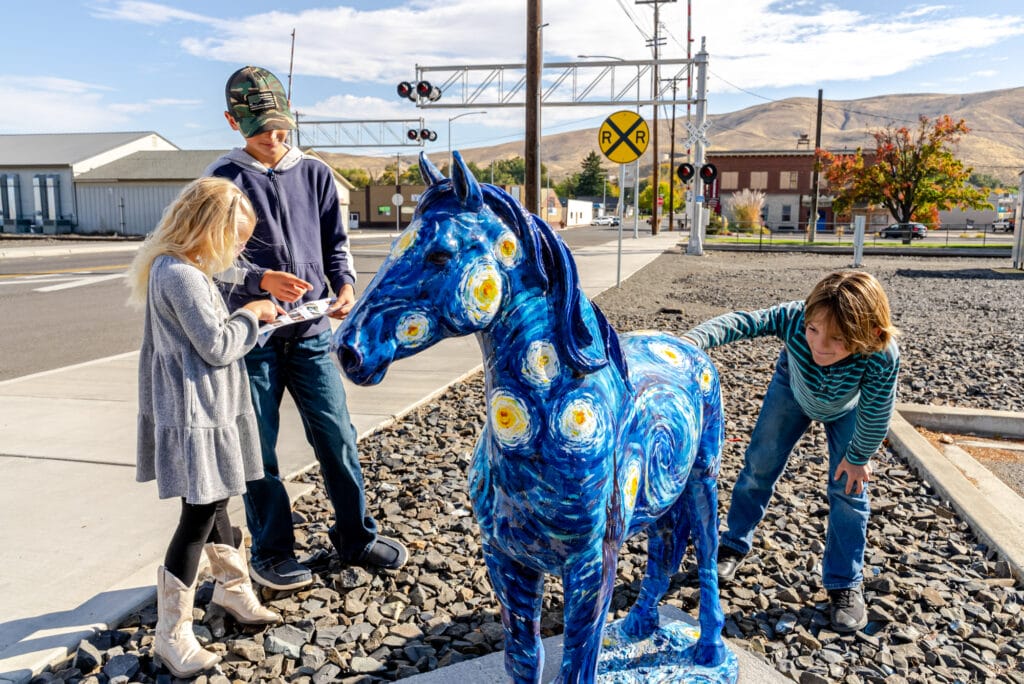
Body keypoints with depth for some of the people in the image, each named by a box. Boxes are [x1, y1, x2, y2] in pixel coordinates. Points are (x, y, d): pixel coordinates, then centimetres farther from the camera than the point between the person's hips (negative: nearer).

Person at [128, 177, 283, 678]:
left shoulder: (173, 267, 11)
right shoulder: (181, 276, -21)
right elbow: (217, 346, -20)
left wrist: (252, 316, 9)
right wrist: (251, 314, -5)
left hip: (206, 407, 11)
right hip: (194, 413, -11)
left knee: (212, 502, 22)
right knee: (200, 514, -3)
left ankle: (232, 587, 39)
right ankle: (172, 634, 9)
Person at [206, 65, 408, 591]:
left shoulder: (315, 174, 8)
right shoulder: (223, 180, -1)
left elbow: (335, 240, 12)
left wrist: (344, 283, -8)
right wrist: (261, 280, -23)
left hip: (312, 332, 3)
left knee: (337, 437, 7)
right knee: (259, 448, 6)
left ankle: (356, 537, 24)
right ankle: (270, 552, 23)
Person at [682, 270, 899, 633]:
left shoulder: (882, 357, -43)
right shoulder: (794, 318, -44)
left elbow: (876, 413, -28)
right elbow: (741, 322, -52)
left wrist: (858, 457, -14)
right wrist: (692, 340, -71)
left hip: (847, 407, -1)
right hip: (794, 388, 1)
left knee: (849, 487, -4)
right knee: (759, 463, 5)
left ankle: (844, 583, 13)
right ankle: (734, 544, 26)